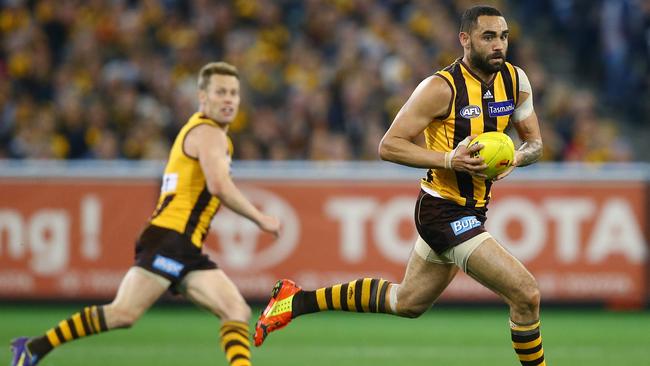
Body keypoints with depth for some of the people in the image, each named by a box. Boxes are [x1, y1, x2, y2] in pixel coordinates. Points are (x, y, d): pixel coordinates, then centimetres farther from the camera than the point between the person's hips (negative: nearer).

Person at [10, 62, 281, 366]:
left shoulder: (205, 132, 25)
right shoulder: (209, 134, -5)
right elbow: (219, 186, -21)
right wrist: (260, 219, -14)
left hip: (187, 252, 10)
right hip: (169, 240, -10)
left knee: (238, 312, -4)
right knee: (124, 312, -19)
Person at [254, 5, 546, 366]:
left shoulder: (516, 80, 2)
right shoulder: (442, 87, -18)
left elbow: (534, 143, 11)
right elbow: (389, 146, -16)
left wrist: (516, 158, -13)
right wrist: (449, 159, -29)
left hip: (472, 211, 9)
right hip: (445, 211, -9)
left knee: (406, 302, 23)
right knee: (526, 294, -15)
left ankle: (297, 300, 34)